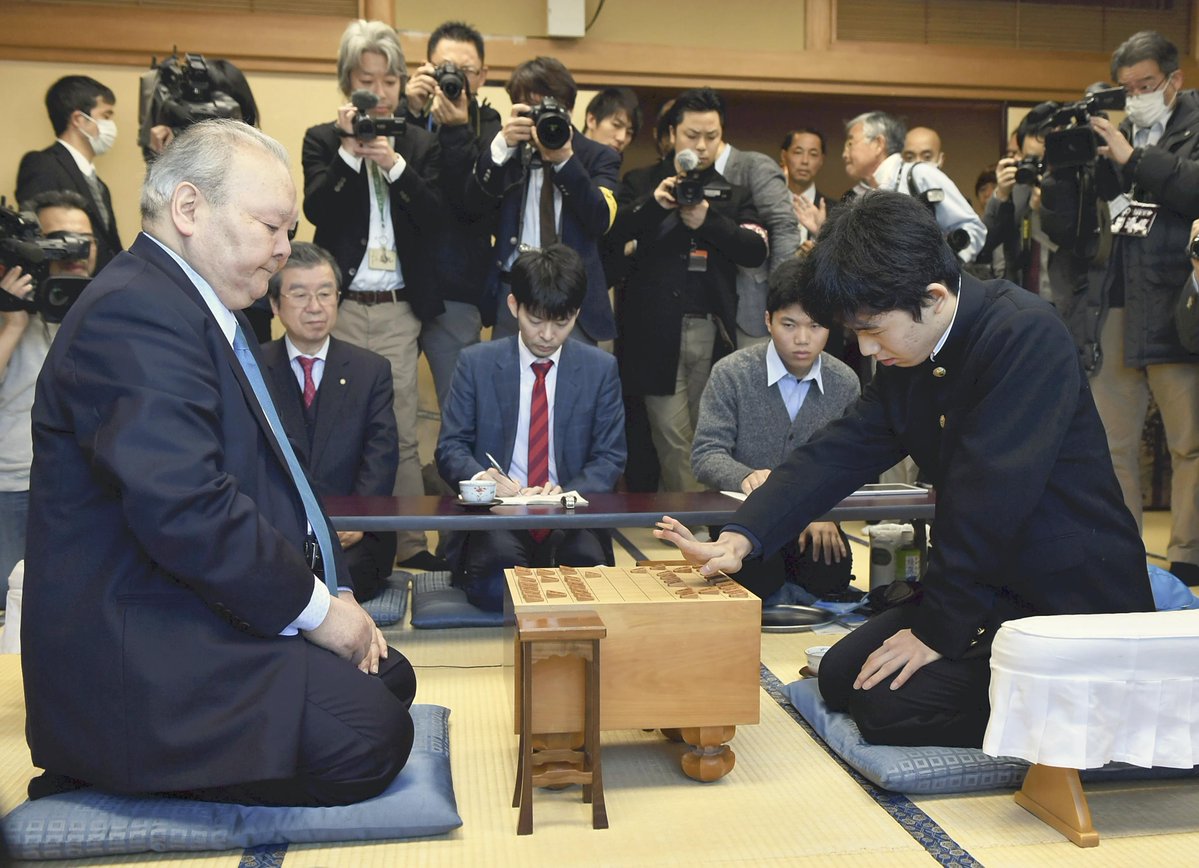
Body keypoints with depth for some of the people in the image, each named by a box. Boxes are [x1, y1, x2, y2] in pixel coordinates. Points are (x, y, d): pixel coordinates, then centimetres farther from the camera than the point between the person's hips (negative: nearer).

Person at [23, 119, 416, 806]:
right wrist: (315, 607, -16)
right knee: (368, 736, -21)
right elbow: (187, 510, -28)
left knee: (390, 678, 9)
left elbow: (271, 480, 17)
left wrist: (336, 596, 5)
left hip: (198, 624, 11)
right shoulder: (133, 313, -18)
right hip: (139, 659, -11)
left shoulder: (213, 311, 17)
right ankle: (136, 775, -3)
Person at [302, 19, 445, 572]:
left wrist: (395, 164, -13)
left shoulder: (422, 145, 10)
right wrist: (350, 150, -15)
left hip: (400, 309, 1)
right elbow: (317, 209, -6)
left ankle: (411, 545, 7)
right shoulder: (322, 140, 7)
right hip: (340, 306, -1)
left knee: (401, 433, 2)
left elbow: (434, 219, -1)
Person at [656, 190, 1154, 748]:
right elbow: (838, 453, -2)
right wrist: (739, 540, -16)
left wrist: (937, 629, -21)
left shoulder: (1026, 334, -24)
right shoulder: (906, 358, 3)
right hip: (991, 586, 9)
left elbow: (990, 496, -27)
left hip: (1074, 599, -9)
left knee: (891, 705, -16)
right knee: (841, 677, 5)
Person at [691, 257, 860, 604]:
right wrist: (746, 477, -33)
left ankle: (775, 598, 4)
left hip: (814, 524, 3)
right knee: (758, 576, -32)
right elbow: (706, 455, -11)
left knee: (831, 575, -27)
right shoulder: (731, 374, -7)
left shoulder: (846, 384, 2)